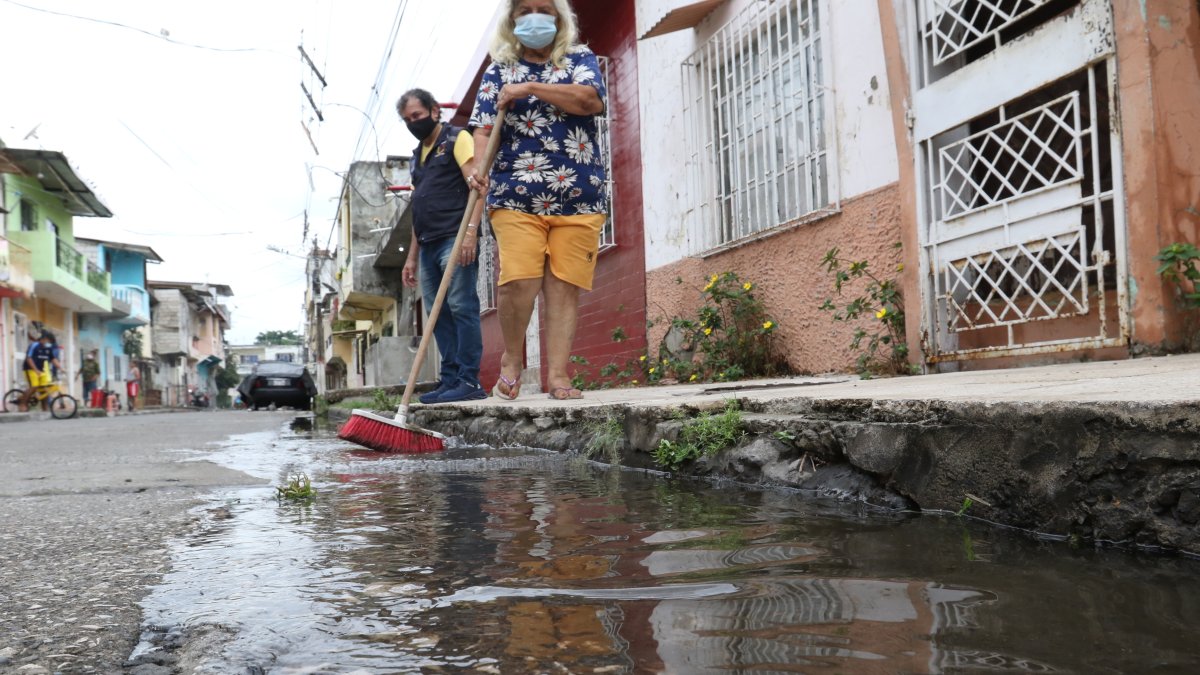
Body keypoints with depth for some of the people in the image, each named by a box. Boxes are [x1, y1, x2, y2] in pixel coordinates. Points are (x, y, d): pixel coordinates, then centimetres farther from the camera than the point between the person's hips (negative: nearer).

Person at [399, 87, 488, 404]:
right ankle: (450, 380, 9)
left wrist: (470, 231, -23)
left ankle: (469, 381, -11)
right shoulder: (418, 154, 25)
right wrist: (412, 256, 21)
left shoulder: (457, 138, 2)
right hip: (428, 245, 8)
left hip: (455, 240, -8)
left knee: (461, 307, -12)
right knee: (439, 315, 6)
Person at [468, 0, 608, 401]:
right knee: (519, 281, -14)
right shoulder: (499, 71, 16)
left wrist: (530, 88, -7)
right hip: (516, 195, 0)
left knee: (564, 288, -4)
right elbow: (484, 130, 5)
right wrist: (479, 168, -14)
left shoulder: (580, 60, 15)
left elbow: (591, 100, -7)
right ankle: (512, 358, 8)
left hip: (578, 198, 0)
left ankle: (557, 375, -1)